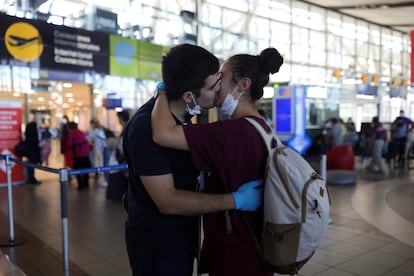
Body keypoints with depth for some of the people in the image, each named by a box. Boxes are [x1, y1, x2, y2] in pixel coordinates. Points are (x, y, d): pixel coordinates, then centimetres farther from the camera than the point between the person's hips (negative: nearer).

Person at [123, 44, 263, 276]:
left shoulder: (183, 116, 0)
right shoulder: (146, 127, -26)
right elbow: (168, 201, -29)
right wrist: (235, 200, -27)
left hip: (182, 234, 8)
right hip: (156, 240, -8)